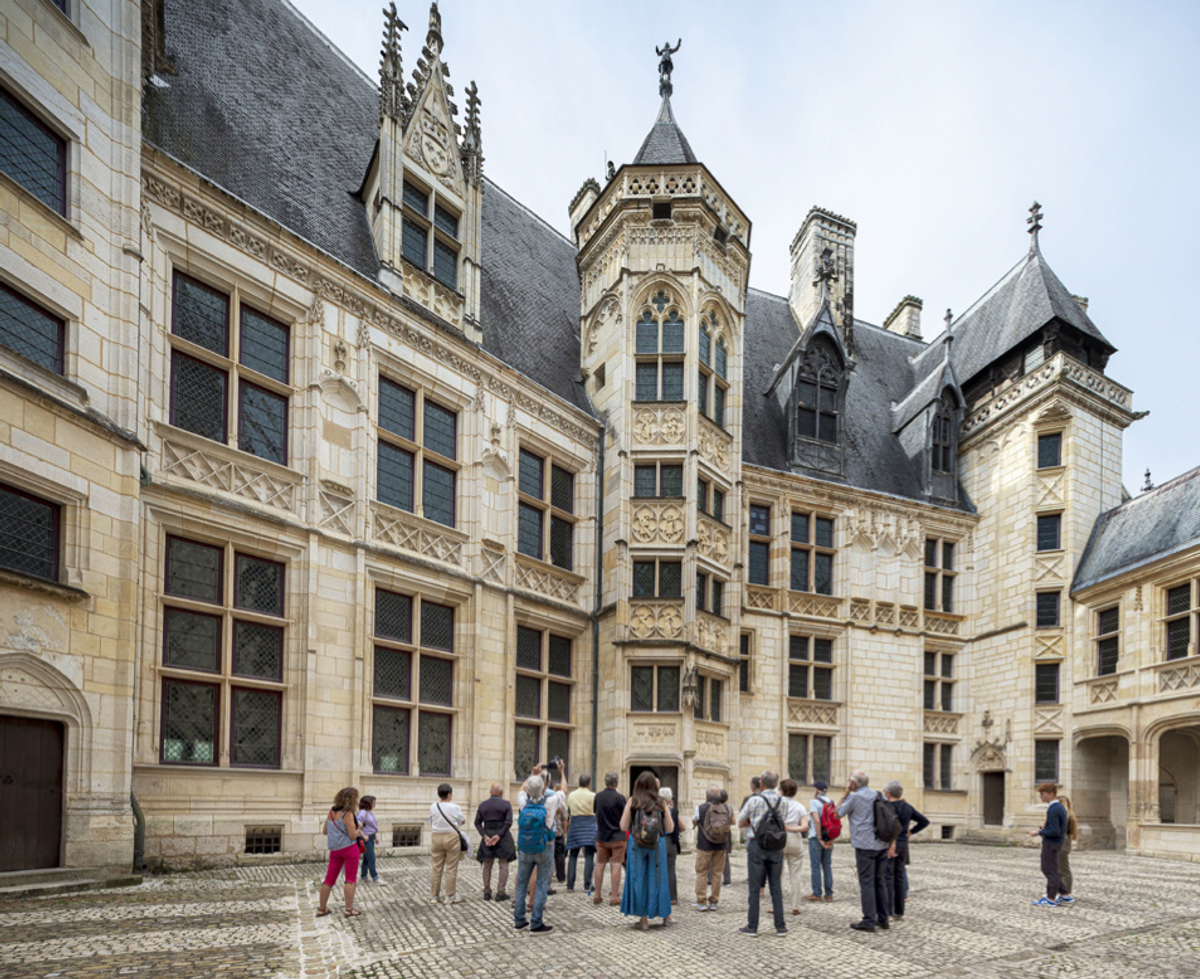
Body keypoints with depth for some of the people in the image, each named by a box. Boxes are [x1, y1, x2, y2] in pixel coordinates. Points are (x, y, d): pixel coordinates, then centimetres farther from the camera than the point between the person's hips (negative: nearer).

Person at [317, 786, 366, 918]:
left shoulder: (331, 812, 6)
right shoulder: (347, 814, -16)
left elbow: (324, 831, 13)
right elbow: (353, 835, -18)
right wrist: (358, 830, 2)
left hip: (335, 850, 7)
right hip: (349, 848, -7)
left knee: (329, 878, 11)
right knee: (351, 879, 2)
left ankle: (322, 909, 16)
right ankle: (349, 909, 3)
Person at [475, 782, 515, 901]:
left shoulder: (482, 804, 6)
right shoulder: (506, 804, -4)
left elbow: (477, 822, -2)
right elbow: (508, 822, -14)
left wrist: (485, 836, -8)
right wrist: (499, 836, -14)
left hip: (487, 837, 3)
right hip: (503, 837, -3)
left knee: (487, 865, 13)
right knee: (503, 865, 4)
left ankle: (487, 892, 13)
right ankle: (501, 893, 1)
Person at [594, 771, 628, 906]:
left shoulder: (598, 796, -2)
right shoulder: (619, 797, -14)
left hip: (601, 836, 4)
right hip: (617, 836, -4)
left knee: (600, 865, 11)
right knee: (616, 865, 1)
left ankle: (597, 895, 17)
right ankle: (614, 897, 0)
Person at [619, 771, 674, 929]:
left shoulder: (632, 801, -3)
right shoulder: (661, 803, -1)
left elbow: (623, 827, -2)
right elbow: (670, 829, 2)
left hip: (637, 845, -1)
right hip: (657, 845, 1)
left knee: (639, 880, 8)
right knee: (658, 879, 14)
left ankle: (644, 919, 11)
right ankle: (665, 915, 24)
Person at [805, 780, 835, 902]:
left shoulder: (814, 802, -9)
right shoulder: (831, 802, 8)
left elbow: (817, 820, -20)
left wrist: (820, 839, -16)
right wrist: (831, 839, 0)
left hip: (816, 837, -6)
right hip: (829, 839, 6)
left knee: (816, 866, 1)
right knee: (827, 865, 11)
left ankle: (817, 894, 3)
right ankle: (829, 894, 13)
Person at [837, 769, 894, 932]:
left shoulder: (854, 797, -7)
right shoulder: (879, 795, 10)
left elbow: (837, 813, 4)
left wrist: (845, 794, 8)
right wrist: (893, 843, 4)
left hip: (865, 845, -6)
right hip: (882, 845, 6)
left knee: (866, 883, -3)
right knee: (880, 882, 13)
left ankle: (869, 921, -3)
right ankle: (883, 919, 17)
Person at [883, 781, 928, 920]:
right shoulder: (907, 807, 8)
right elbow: (924, 821, 14)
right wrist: (910, 832, 12)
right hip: (903, 844, 7)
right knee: (900, 876, 12)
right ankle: (900, 911, 17)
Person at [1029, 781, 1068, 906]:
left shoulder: (1053, 810, -21)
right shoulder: (1061, 807, 10)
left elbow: (1055, 831, -24)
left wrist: (1039, 832, -13)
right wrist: (1046, 826, 8)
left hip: (1051, 843, -10)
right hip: (1056, 843, 10)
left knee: (1050, 871, 1)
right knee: (1046, 869, 18)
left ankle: (1051, 899, 10)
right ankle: (1065, 895, 23)